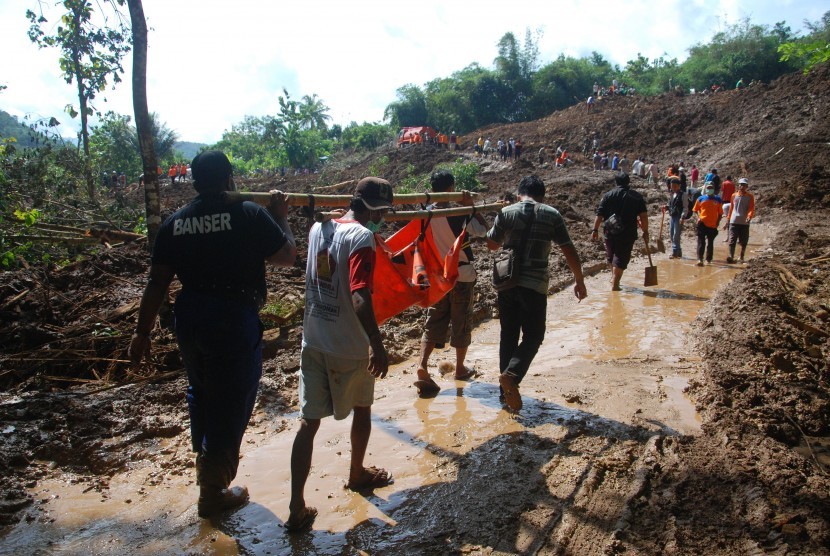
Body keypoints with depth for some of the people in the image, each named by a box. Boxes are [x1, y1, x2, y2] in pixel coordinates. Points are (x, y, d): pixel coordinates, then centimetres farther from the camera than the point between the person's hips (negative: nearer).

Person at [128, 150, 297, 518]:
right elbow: (287, 256, -4)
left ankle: (206, 461, 47)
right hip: (235, 320, -5)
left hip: (189, 318, 6)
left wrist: (143, 332, 9)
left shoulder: (174, 223, 3)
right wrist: (280, 217, 9)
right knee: (231, 403, 8)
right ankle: (214, 491, 19)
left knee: (201, 392, 27)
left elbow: (157, 284, 3)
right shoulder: (249, 215, -10)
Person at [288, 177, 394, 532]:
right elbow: (359, 297, -29)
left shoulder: (318, 228, 5)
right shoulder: (361, 237, -18)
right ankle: (357, 474, 41)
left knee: (309, 422, 7)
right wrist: (377, 343, -25)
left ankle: (297, 507, 6)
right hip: (350, 347, -5)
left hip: (313, 343, 6)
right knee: (362, 409, 20)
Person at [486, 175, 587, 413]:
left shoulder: (506, 213, 3)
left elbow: (491, 244, 15)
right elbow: (570, 252, 0)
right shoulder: (552, 215, 0)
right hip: (535, 284, -2)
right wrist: (580, 281, 11)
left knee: (508, 335, 13)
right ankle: (511, 374, -16)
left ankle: (506, 389, 17)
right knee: (533, 335, 8)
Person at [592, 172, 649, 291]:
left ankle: (614, 278, 39)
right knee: (621, 259, 1)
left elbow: (599, 214, -2)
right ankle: (615, 284, -4)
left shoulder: (608, 195, 4)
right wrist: (645, 232, 3)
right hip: (627, 233, -2)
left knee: (610, 256, 20)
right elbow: (643, 216, -3)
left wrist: (595, 230, 2)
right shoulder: (637, 196, 3)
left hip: (609, 231, 2)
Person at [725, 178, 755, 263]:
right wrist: (728, 218, 17)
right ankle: (731, 257, -18)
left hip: (745, 222, -1)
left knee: (744, 242, 7)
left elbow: (752, 208, -6)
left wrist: (750, 216, -25)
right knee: (732, 240, -10)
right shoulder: (734, 196, 10)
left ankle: (742, 258, 21)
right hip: (734, 221, 1)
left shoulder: (750, 196, 3)